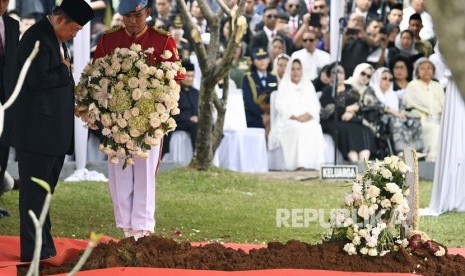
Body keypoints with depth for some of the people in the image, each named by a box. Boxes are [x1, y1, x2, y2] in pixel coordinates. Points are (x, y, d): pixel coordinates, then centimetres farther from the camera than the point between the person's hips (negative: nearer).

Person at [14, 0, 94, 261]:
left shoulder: (57, 39, 15)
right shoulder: (37, 39, -16)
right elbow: (38, 79, -24)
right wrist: (65, 70, -11)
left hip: (55, 130, 10)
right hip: (38, 130, -10)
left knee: (44, 189, 15)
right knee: (34, 190, -3)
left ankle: (44, 245, 22)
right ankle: (33, 250, 1)